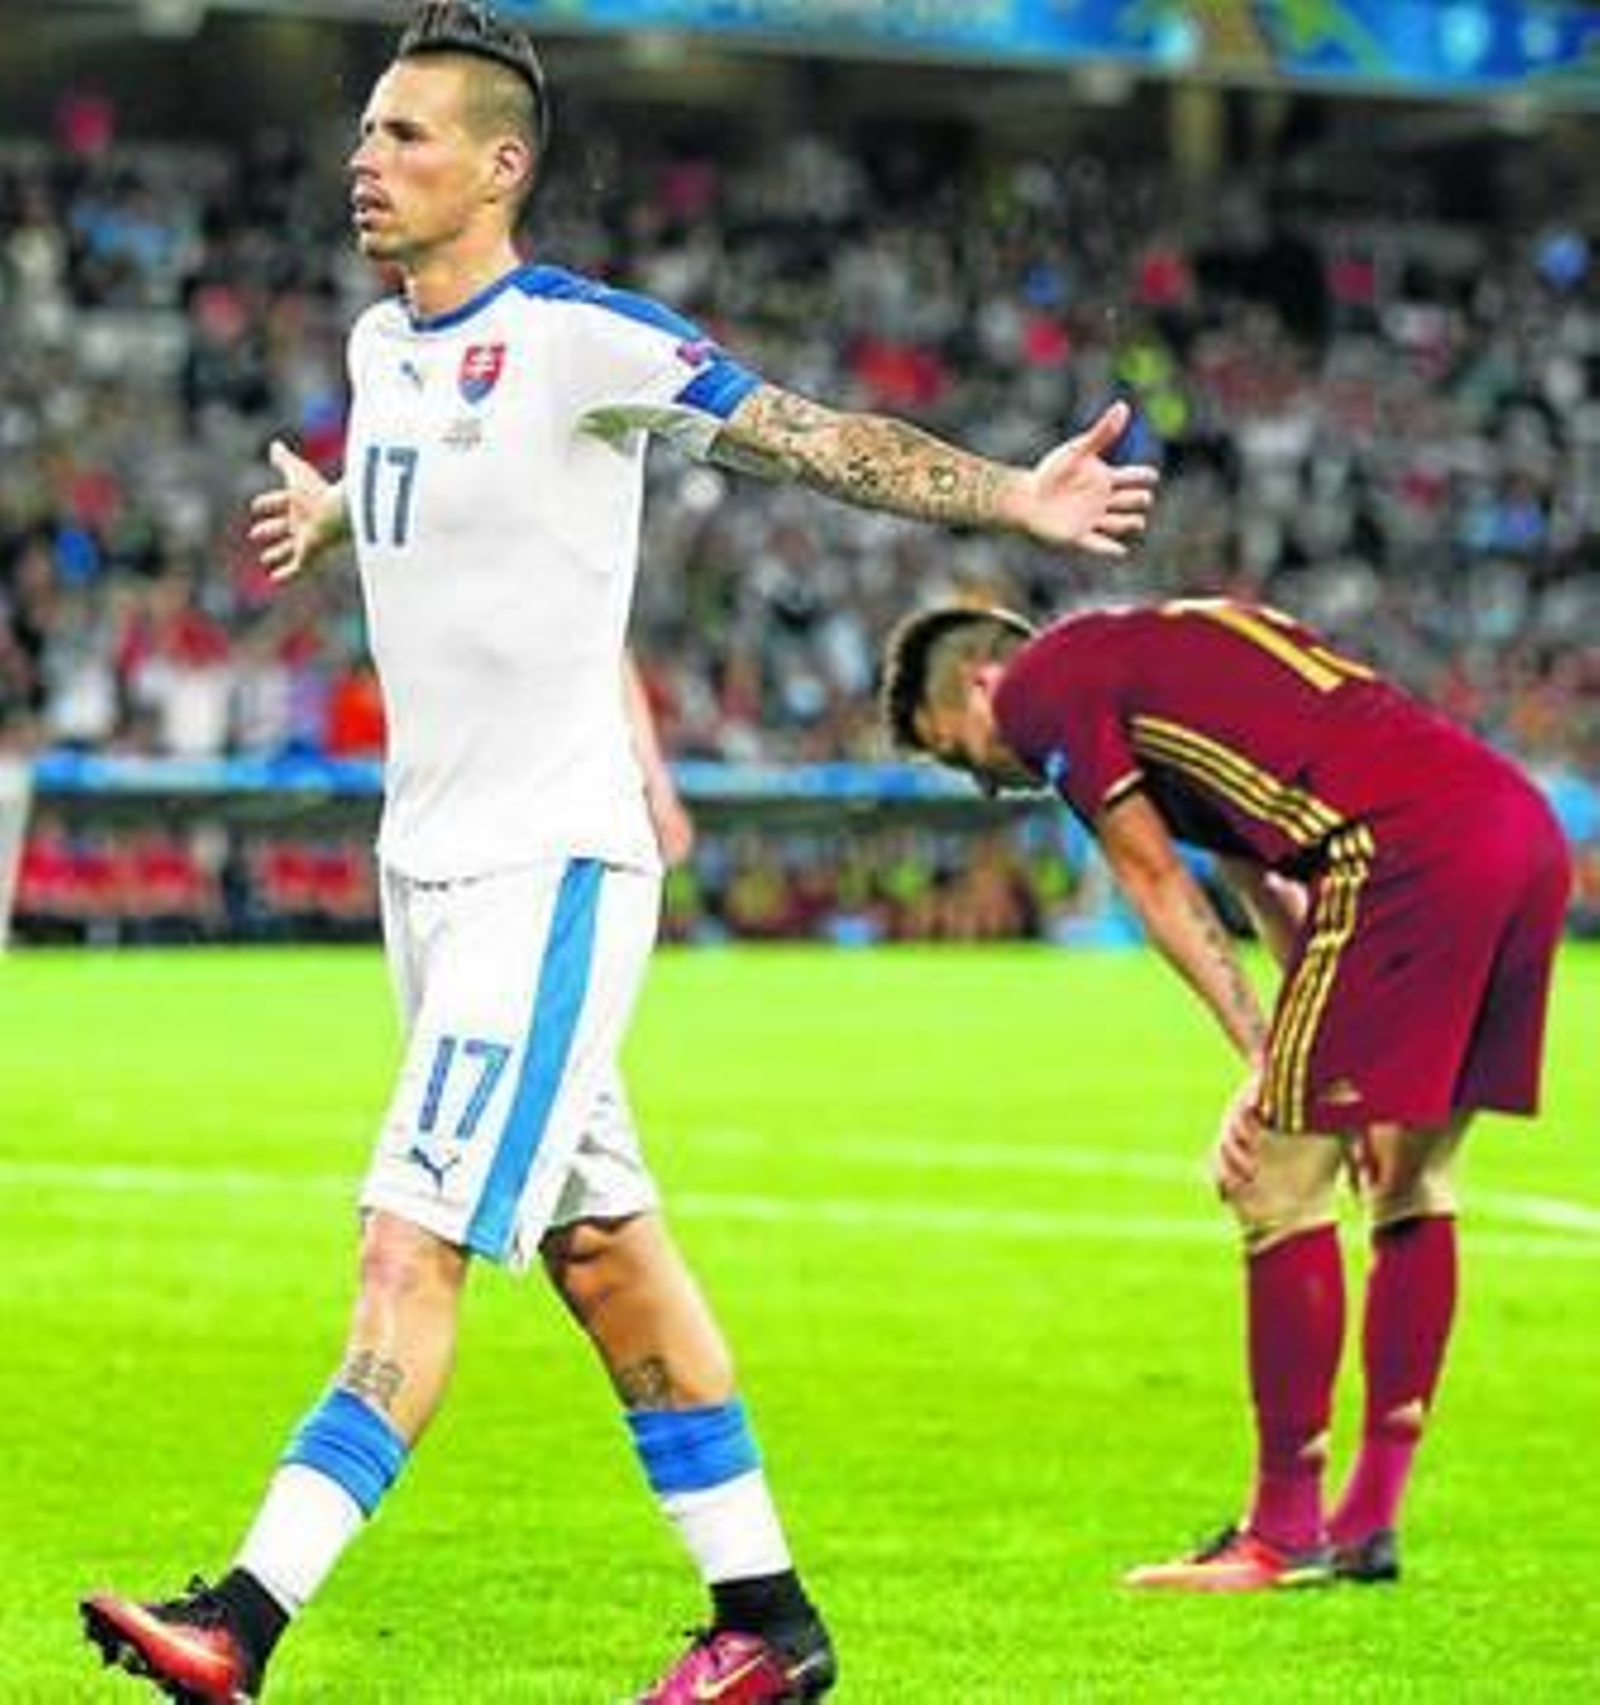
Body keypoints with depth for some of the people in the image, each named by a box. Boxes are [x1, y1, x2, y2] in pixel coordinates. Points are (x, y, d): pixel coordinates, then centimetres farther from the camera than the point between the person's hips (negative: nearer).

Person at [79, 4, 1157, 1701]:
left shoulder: (581, 337, -13)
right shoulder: (381, 345, 10)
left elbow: (819, 439, -11)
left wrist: (1016, 498, -22)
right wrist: (323, 513, 54)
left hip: (550, 867, -8)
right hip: (428, 860, 8)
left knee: (409, 1249, -13)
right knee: (602, 1252, 11)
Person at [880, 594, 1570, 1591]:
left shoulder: (1041, 685, 7)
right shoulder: (1166, 646, 32)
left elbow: (1161, 891, 4)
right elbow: (1264, 880, 26)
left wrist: (1267, 1062, 5)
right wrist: (1305, 1065, 17)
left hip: (1409, 851, -9)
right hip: (1526, 826, 9)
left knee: (1281, 1187, -1)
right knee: (1412, 1180, 16)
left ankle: (1286, 1529, 4)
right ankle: (1371, 1522, 21)